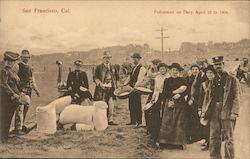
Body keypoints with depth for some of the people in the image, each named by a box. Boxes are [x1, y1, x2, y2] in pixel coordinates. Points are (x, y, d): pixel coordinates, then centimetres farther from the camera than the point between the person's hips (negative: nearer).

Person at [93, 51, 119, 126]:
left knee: (111, 104, -7)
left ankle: (110, 120, -5)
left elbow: (117, 77, 23)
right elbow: (95, 77, -1)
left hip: (111, 88, 3)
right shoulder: (99, 67, 5)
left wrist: (115, 85, 8)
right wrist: (100, 84, -14)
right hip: (102, 89, -3)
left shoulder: (113, 68, 16)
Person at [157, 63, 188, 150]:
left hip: (180, 103, 0)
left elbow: (186, 91, -2)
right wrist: (174, 92, -12)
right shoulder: (167, 80, 9)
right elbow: (164, 92, -1)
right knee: (167, 122, -4)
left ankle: (178, 142, 2)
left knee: (179, 122, -2)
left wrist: (179, 95, -18)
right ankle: (165, 142, -1)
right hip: (169, 103, 0)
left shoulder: (182, 80, 8)